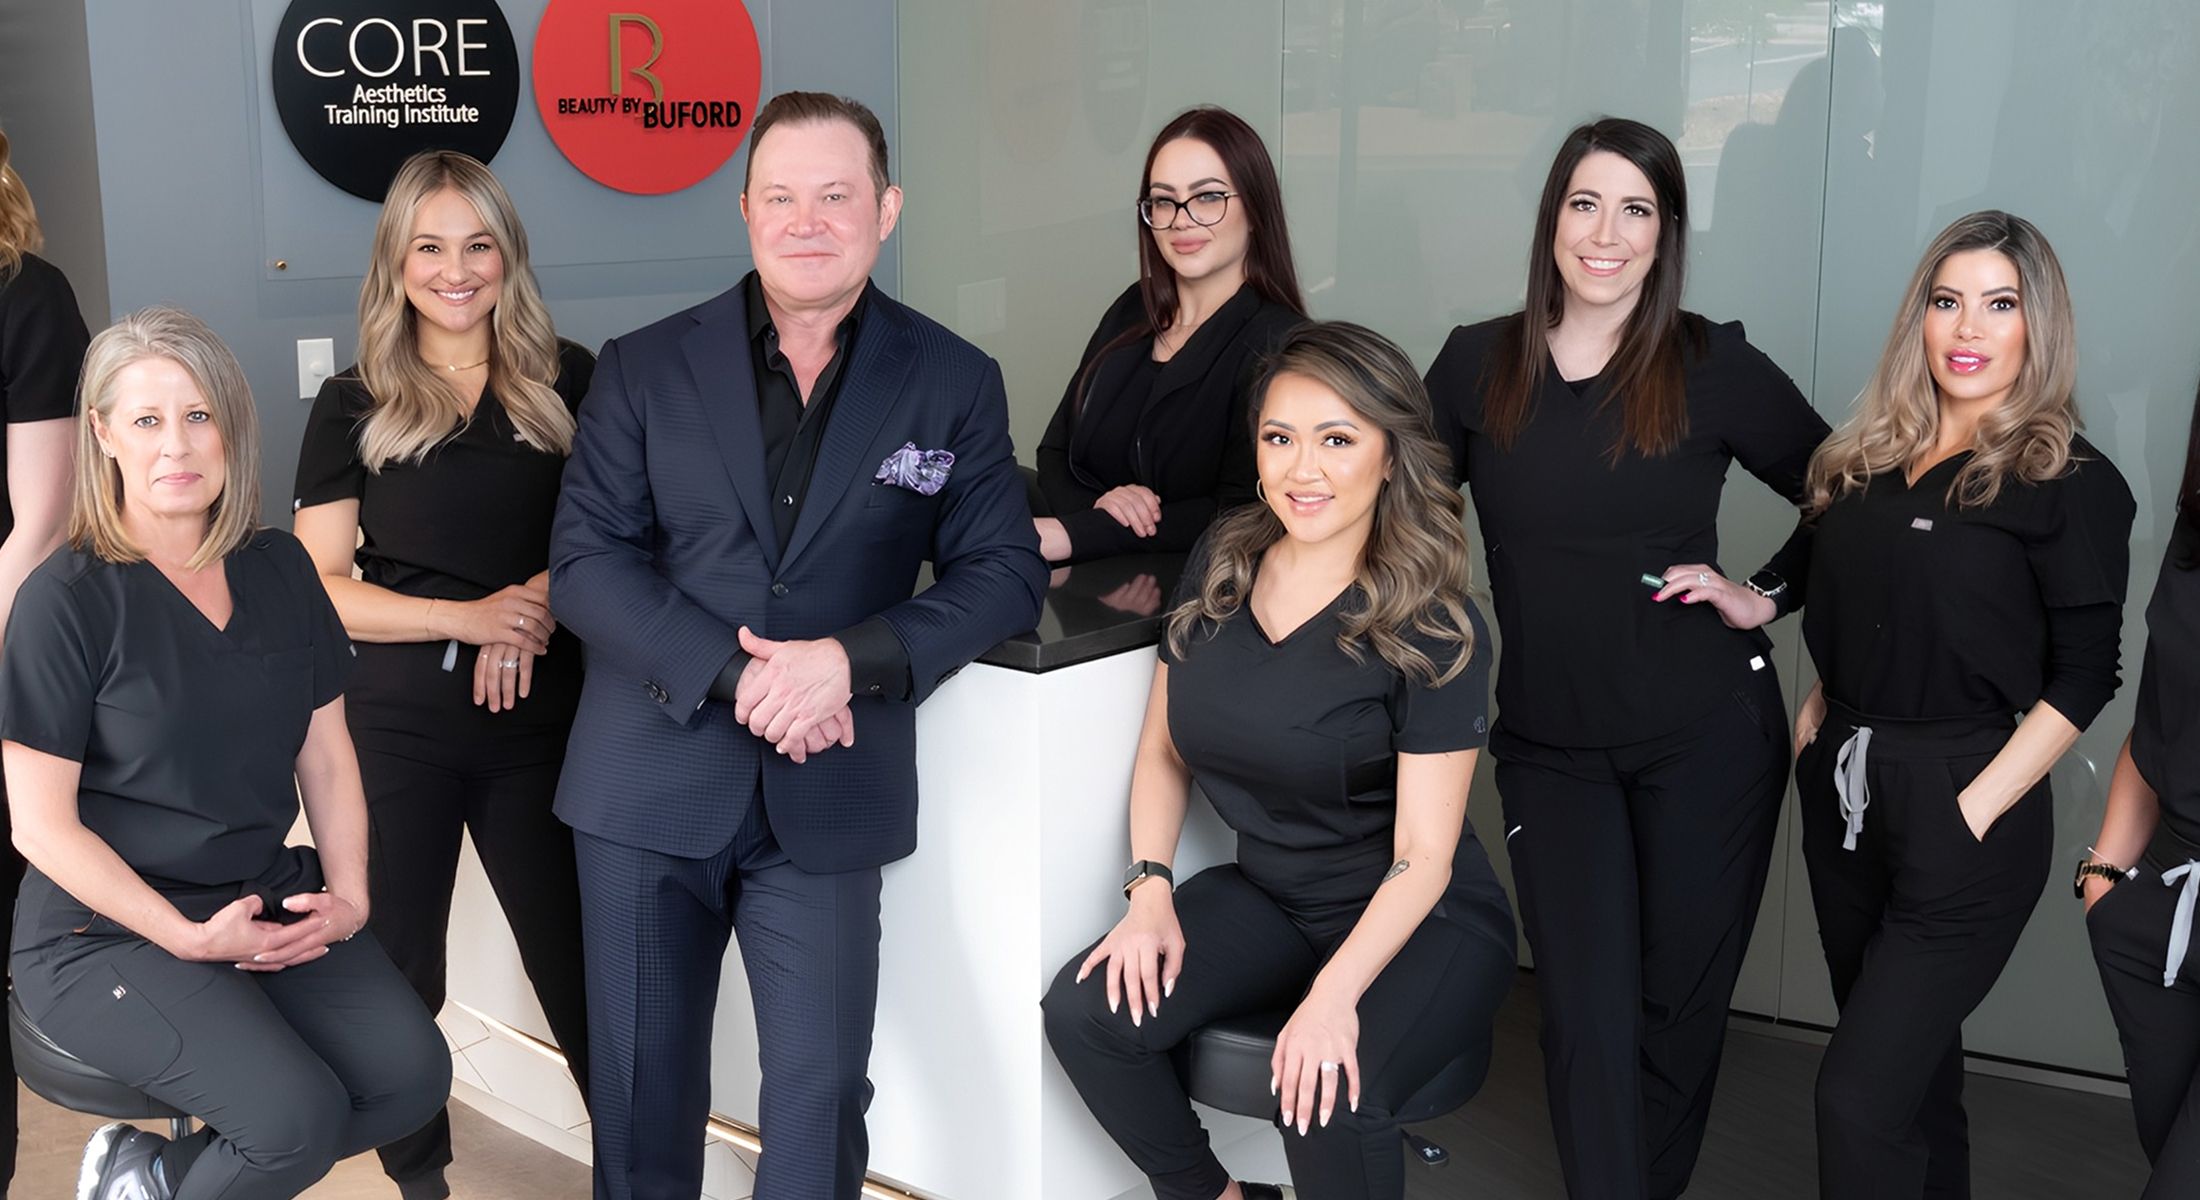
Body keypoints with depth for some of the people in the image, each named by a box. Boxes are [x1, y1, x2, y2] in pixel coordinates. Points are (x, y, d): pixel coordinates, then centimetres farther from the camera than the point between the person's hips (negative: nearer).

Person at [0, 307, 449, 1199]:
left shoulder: (279, 570, 6)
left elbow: (327, 760, 10)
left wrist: (349, 895, -5)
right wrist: (190, 937, -16)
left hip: (273, 899, 6)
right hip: (104, 931, -5)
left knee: (413, 1075, -15)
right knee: (301, 1116, -25)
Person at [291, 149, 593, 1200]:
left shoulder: (568, 382, 4)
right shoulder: (353, 407, 4)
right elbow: (320, 589, 1)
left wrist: (541, 599, -12)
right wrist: (467, 616, -15)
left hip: (540, 715, 0)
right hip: (398, 725, 1)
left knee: (575, 958, 3)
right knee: (397, 967, 8)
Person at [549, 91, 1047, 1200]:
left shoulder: (955, 384, 2)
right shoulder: (644, 369, 2)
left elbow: (1004, 570, -1)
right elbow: (584, 559, -4)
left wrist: (852, 659, -17)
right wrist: (736, 673, -18)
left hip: (828, 795, -1)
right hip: (649, 784, 1)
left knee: (820, 1093, 1)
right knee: (641, 1092, 12)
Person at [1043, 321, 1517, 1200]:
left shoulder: (1435, 631, -16)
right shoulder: (1219, 567, 0)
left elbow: (1423, 853, -19)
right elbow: (1163, 751, 8)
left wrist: (1334, 994, -32)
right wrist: (1151, 890, -8)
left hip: (1419, 924, -5)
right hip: (1267, 898, 5)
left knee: (1325, 1101, -33)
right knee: (1084, 1012, -17)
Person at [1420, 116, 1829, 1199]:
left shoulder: (1713, 367, -5)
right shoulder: (1477, 364, 1)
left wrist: (1764, 597, -5)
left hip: (1705, 736, -1)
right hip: (1547, 744, 1)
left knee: (1676, 1011, 10)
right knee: (1587, 1020, -2)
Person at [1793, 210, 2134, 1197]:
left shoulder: (2069, 483, -7)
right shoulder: (1869, 460, 10)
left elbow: (2083, 677, -9)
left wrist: (1978, 811, -15)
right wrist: (1817, 714, 7)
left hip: (1959, 803, -6)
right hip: (1844, 790, 6)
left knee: (1858, 1097, -10)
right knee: (1911, 1066, 18)